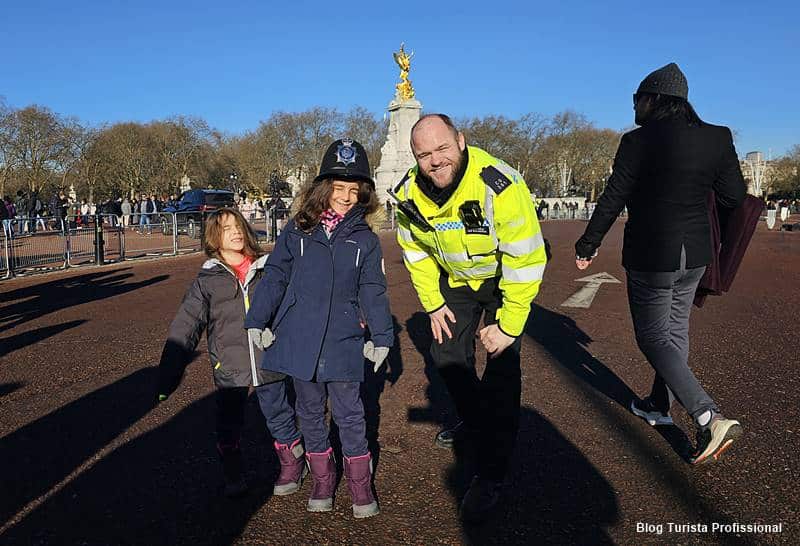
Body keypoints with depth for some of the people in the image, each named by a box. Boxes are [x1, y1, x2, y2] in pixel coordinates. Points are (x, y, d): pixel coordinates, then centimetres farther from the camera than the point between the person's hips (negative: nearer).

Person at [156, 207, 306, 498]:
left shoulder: (267, 269, 0)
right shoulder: (207, 280, -1)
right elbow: (184, 329, -3)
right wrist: (168, 376, -8)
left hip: (269, 364, 0)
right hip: (229, 369, 0)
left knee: (280, 420, 13)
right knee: (228, 428, 12)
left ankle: (292, 468, 36)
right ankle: (234, 478, 34)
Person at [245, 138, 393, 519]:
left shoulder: (365, 240, 1)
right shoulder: (298, 231, 0)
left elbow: (373, 292, 5)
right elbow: (274, 277, 3)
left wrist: (381, 337, 3)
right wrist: (258, 321, 0)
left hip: (343, 344, -1)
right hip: (299, 341, 1)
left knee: (350, 415, 7)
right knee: (310, 413, 14)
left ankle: (360, 486, 25)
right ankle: (322, 481, 33)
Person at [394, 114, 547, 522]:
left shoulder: (499, 185, -35)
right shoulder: (410, 194, -17)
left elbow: (526, 259, -30)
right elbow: (416, 251, 0)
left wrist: (508, 325, -25)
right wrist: (432, 303, 1)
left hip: (506, 279, -5)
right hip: (455, 279, 6)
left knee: (501, 366, -12)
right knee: (447, 353, 11)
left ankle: (491, 475, 2)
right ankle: (475, 423, 40)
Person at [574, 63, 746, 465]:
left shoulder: (639, 141, -15)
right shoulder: (718, 138, 1)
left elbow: (612, 200, -12)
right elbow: (734, 198, 3)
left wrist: (587, 246, -1)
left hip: (651, 258, -6)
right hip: (695, 255, 7)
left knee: (653, 338, 5)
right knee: (675, 330, 20)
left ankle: (711, 420, -5)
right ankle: (659, 406, 37)